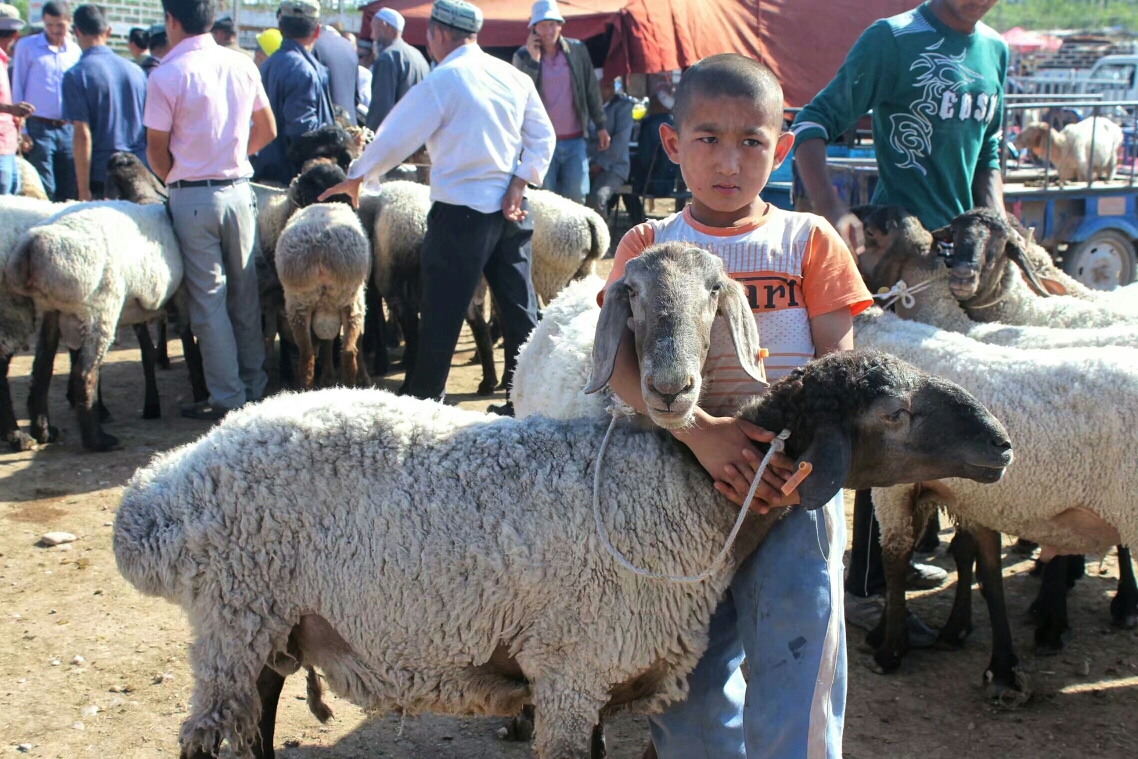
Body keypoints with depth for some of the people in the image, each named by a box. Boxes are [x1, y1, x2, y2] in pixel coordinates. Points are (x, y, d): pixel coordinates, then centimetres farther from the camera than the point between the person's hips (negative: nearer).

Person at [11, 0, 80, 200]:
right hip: (39, 128, -3)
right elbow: (17, 88, 2)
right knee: (43, 193, -4)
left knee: (70, 193, 6)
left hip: (68, 129, 3)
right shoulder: (27, 47, 2)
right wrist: (21, 130, -4)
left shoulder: (75, 51, 9)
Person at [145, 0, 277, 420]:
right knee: (245, 293, 14)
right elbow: (267, 131, 12)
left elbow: (157, 153, -7)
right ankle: (254, 383, 23)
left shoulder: (166, 75, -12)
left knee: (209, 300, 3)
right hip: (239, 191, 5)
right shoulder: (242, 65, 2)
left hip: (193, 197, -4)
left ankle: (228, 398, 7)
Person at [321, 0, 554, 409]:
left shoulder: (440, 82, -10)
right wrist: (517, 187, 1)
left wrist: (354, 178, 9)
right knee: (519, 308, 11)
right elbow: (543, 137, 4)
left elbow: (394, 139, -5)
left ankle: (423, 400, 11)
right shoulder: (513, 76, 6)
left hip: (461, 211, -6)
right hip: (510, 209, 6)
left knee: (441, 317, 2)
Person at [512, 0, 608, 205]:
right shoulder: (522, 56, -2)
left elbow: (591, 89, 11)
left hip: (575, 141, 2)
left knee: (576, 198, 3)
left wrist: (601, 125, 12)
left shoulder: (577, 49, 3)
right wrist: (532, 59, -17)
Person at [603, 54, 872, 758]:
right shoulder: (650, 246, 4)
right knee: (691, 673, 9)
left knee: (795, 658, -4)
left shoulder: (809, 240, 4)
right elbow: (621, 363, -8)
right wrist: (700, 432, -23)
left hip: (795, 482, -1)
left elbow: (839, 364, 0)